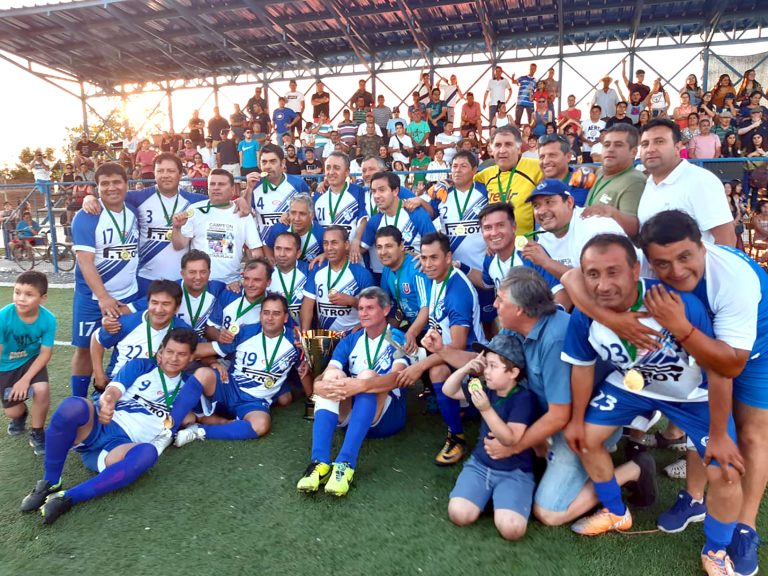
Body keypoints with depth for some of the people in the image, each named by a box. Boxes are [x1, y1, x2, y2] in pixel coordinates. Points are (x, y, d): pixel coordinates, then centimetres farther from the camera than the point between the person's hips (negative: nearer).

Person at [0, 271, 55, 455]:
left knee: (42, 390, -28)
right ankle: (21, 415, 41)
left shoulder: (48, 319, -26)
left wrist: (25, 380, -22)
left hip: (32, 360, 0)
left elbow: (45, 353, -16)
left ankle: (37, 432, 1)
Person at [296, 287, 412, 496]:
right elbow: (324, 376, -6)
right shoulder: (350, 341, 10)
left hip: (386, 415, -3)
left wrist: (361, 385, -41)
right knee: (332, 375, -23)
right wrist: (319, 385, -31)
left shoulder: (397, 338, -2)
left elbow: (398, 377, -23)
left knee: (367, 375, -30)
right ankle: (320, 463, -39)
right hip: (349, 413, 4)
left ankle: (345, 464, -43)